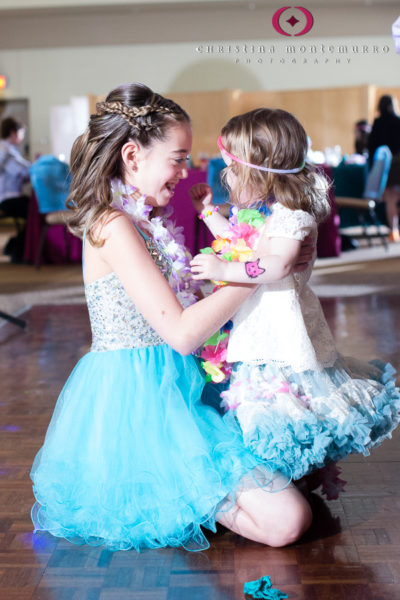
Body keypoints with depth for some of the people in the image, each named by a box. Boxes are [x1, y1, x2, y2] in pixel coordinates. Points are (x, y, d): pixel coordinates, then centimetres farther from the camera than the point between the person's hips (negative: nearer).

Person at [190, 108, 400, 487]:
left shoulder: (290, 214, -17)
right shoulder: (253, 210, 13)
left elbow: (277, 265, -30)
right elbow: (238, 242, 32)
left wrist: (224, 270, -32)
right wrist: (208, 211, 32)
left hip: (279, 330, -9)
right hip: (250, 324, 9)